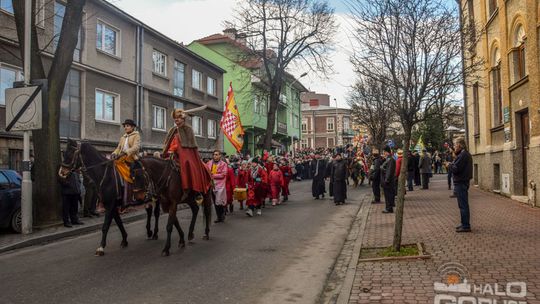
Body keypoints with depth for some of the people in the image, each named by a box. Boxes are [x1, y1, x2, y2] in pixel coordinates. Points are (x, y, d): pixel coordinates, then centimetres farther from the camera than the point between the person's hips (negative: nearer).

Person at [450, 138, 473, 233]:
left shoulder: (462, 155, -17)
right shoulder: (466, 154, 16)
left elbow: (455, 169, -21)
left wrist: (450, 165, -4)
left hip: (460, 183, -11)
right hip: (464, 181, 11)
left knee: (463, 205, -6)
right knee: (463, 204, 17)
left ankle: (466, 226, -2)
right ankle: (465, 224, 25)